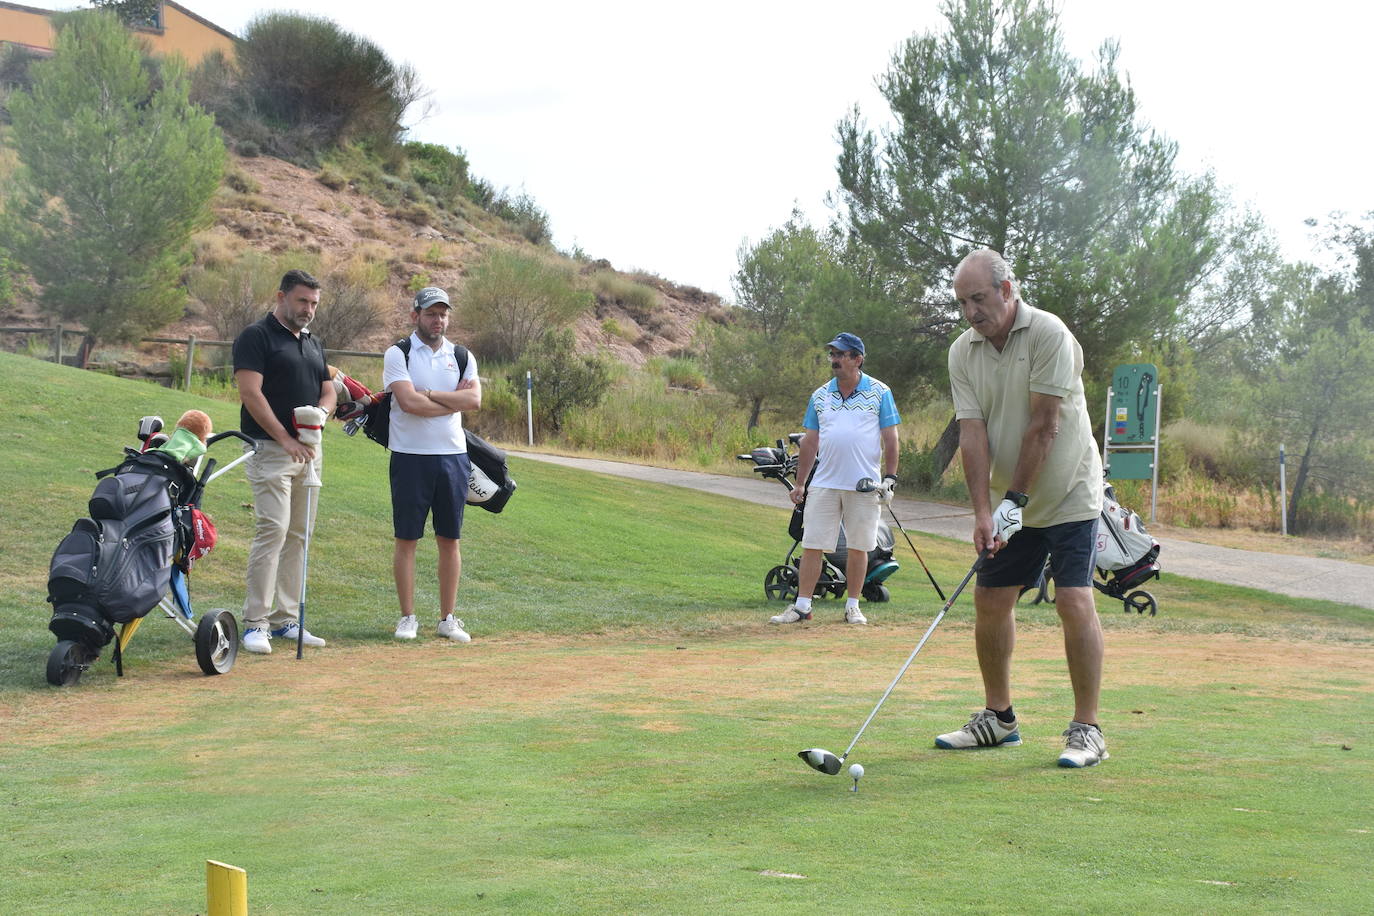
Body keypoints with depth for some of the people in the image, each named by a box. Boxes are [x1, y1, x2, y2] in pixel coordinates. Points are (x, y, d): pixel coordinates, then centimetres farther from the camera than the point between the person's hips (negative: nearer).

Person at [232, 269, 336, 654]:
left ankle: (286, 619, 12)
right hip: (269, 448, -7)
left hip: (310, 450, 7)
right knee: (272, 530, -14)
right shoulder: (256, 336, -5)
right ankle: (255, 622, -11)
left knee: (299, 535, 7)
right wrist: (285, 438, -17)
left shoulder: (314, 344, 18)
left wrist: (320, 412, -5)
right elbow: (250, 393, -13)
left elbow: (328, 390, 20)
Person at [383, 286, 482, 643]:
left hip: (453, 457, 3)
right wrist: (454, 401, -6)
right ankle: (408, 618, 8)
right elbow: (408, 402, -16)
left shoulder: (462, 356, 10)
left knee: (450, 541, 6)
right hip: (410, 457, -3)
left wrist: (428, 394, -11)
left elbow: (474, 400, -6)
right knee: (407, 540, 0)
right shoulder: (398, 354, -1)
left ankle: (448, 619, 12)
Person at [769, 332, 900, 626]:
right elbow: (810, 441, 14)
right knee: (811, 546, -1)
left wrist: (890, 478, -5)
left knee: (858, 547, 4)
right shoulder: (820, 396, 10)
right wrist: (800, 483, 11)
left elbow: (890, 439, 2)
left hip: (864, 485, -2)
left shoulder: (879, 392, 2)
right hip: (823, 484, 3)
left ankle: (853, 607, 15)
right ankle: (802, 606, 4)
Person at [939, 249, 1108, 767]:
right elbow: (973, 434, -7)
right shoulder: (963, 352, -1)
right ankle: (998, 719, 19)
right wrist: (983, 511, -16)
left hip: (1068, 494, -6)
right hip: (1011, 499, 6)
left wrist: (1016, 498, -19)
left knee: (1074, 600, -14)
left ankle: (1087, 729, -6)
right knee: (990, 599, 5)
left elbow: (1044, 426, -20)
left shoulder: (1048, 334, -17)